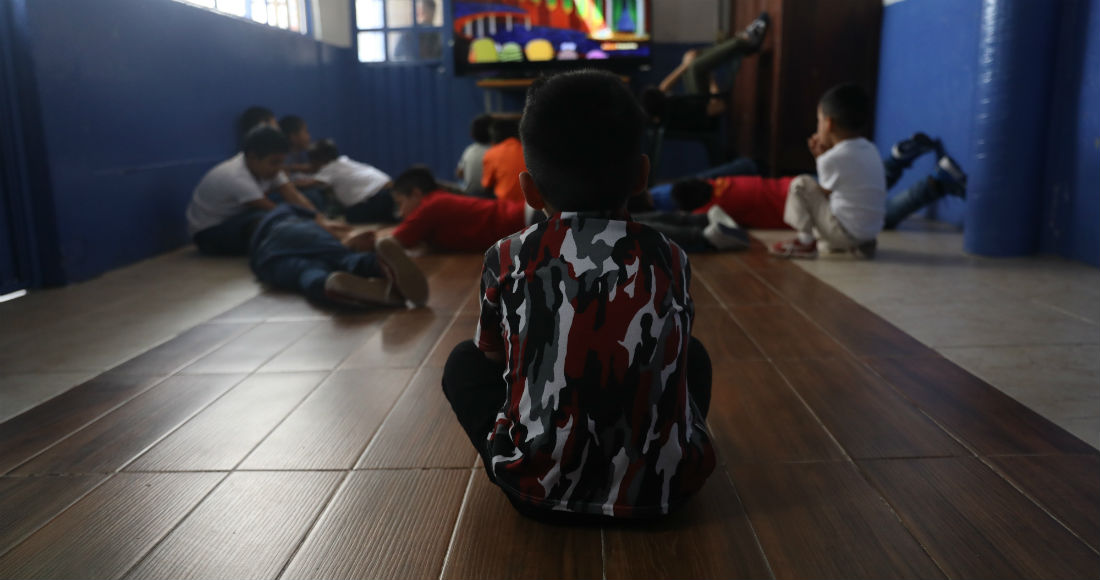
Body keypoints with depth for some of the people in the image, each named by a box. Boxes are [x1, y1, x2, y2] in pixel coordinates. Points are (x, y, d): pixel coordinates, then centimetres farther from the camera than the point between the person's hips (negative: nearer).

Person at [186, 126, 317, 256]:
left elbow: (295, 197, -17)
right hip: (209, 232, -9)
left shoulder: (265, 167, -10)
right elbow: (273, 211, -33)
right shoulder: (237, 178, -32)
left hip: (235, 220, 9)